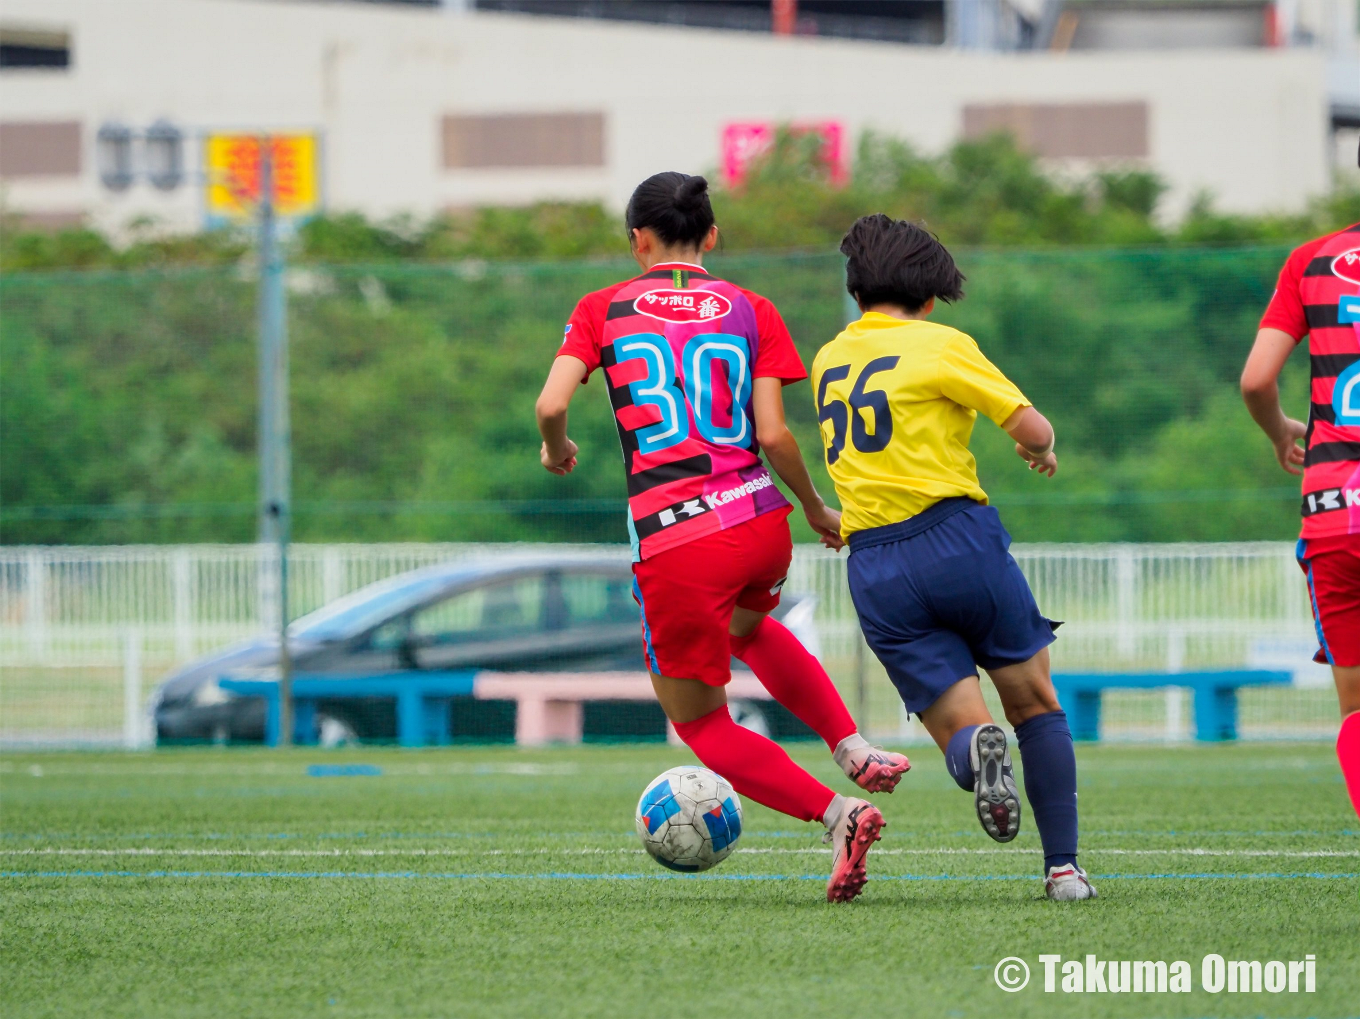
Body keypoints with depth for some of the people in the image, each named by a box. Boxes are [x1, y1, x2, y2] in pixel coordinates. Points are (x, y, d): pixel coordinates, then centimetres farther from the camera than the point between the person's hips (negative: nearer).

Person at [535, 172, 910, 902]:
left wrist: (557, 450, 16)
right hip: (759, 524, 3)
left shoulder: (602, 310, 4)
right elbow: (773, 436, -1)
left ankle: (837, 814, -7)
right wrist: (818, 512, 15)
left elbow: (550, 406, -7)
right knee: (748, 627, 39)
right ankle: (854, 750, 20)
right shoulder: (750, 313, 7)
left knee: (699, 722, 14)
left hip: (672, 544, -3)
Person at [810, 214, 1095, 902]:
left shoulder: (827, 362, 16)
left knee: (956, 727, 4)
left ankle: (976, 747, -33)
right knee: (1035, 704, 11)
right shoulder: (940, 345, -1)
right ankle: (1063, 866, 1)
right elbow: (1032, 429, -4)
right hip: (957, 537, -3)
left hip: (873, 569, 4)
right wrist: (1041, 450, 17)